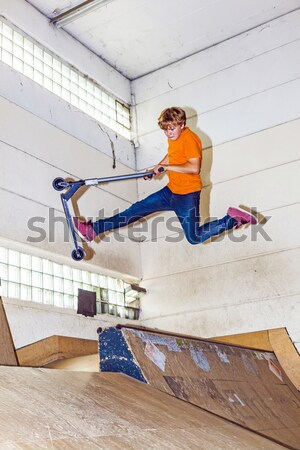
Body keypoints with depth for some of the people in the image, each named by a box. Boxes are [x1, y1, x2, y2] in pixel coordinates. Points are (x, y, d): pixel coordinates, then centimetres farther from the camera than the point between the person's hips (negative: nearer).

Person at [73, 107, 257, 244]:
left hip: (187, 194, -9)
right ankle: (94, 229, -1)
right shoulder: (173, 138, 13)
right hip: (171, 190, 9)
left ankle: (234, 219, 5)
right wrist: (158, 168, 15)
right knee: (138, 209, 1)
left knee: (194, 237, -9)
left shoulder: (189, 138, -16)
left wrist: (167, 167, -19)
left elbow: (194, 167, -27)